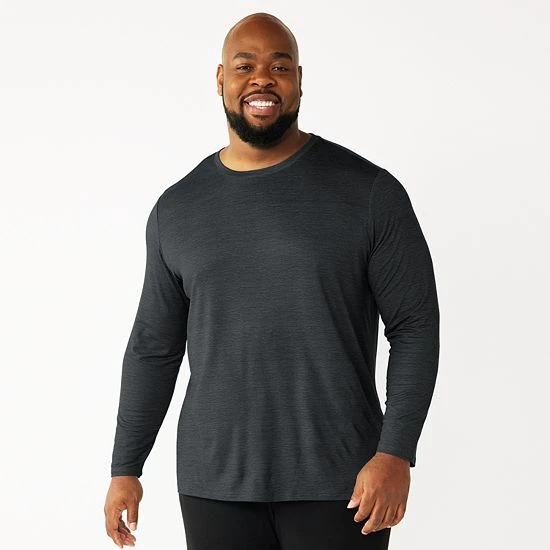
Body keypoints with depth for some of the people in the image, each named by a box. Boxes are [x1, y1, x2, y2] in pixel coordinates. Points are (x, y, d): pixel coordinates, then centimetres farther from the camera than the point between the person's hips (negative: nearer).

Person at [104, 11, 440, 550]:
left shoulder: (369, 192, -3)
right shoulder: (176, 209, 7)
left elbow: (414, 326, -4)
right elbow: (153, 347, 12)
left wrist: (395, 454, -13)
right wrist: (125, 468, 9)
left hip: (337, 483, -2)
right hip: (214, 485, 3)